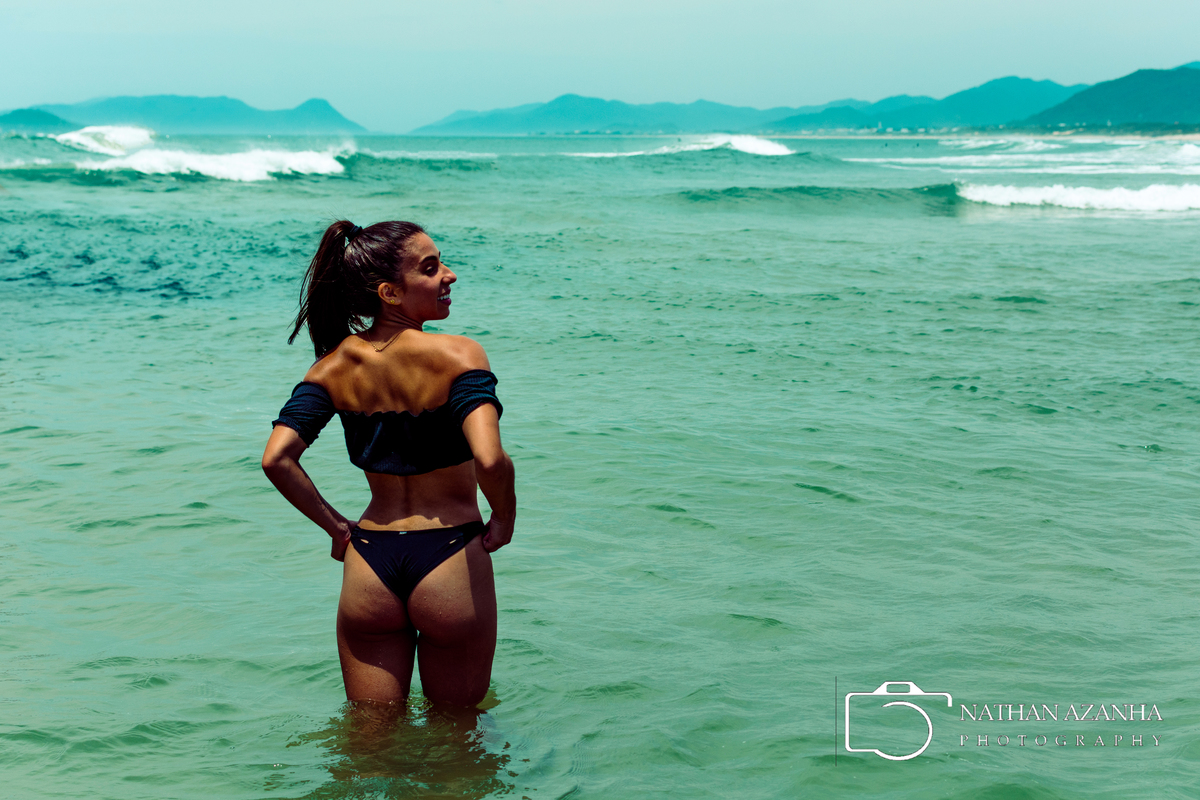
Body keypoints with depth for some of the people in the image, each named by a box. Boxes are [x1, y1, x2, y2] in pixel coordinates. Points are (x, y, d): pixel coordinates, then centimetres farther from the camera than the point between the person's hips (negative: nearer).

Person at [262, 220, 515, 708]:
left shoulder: (336, 365, -1)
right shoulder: (458, 355, -15)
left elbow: (276, 459, -8)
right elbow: (489, 460, -28)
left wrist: (335, 526, 3)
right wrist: (504, 517, -9)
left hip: (368, 564, 4)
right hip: (450, 560, -4)